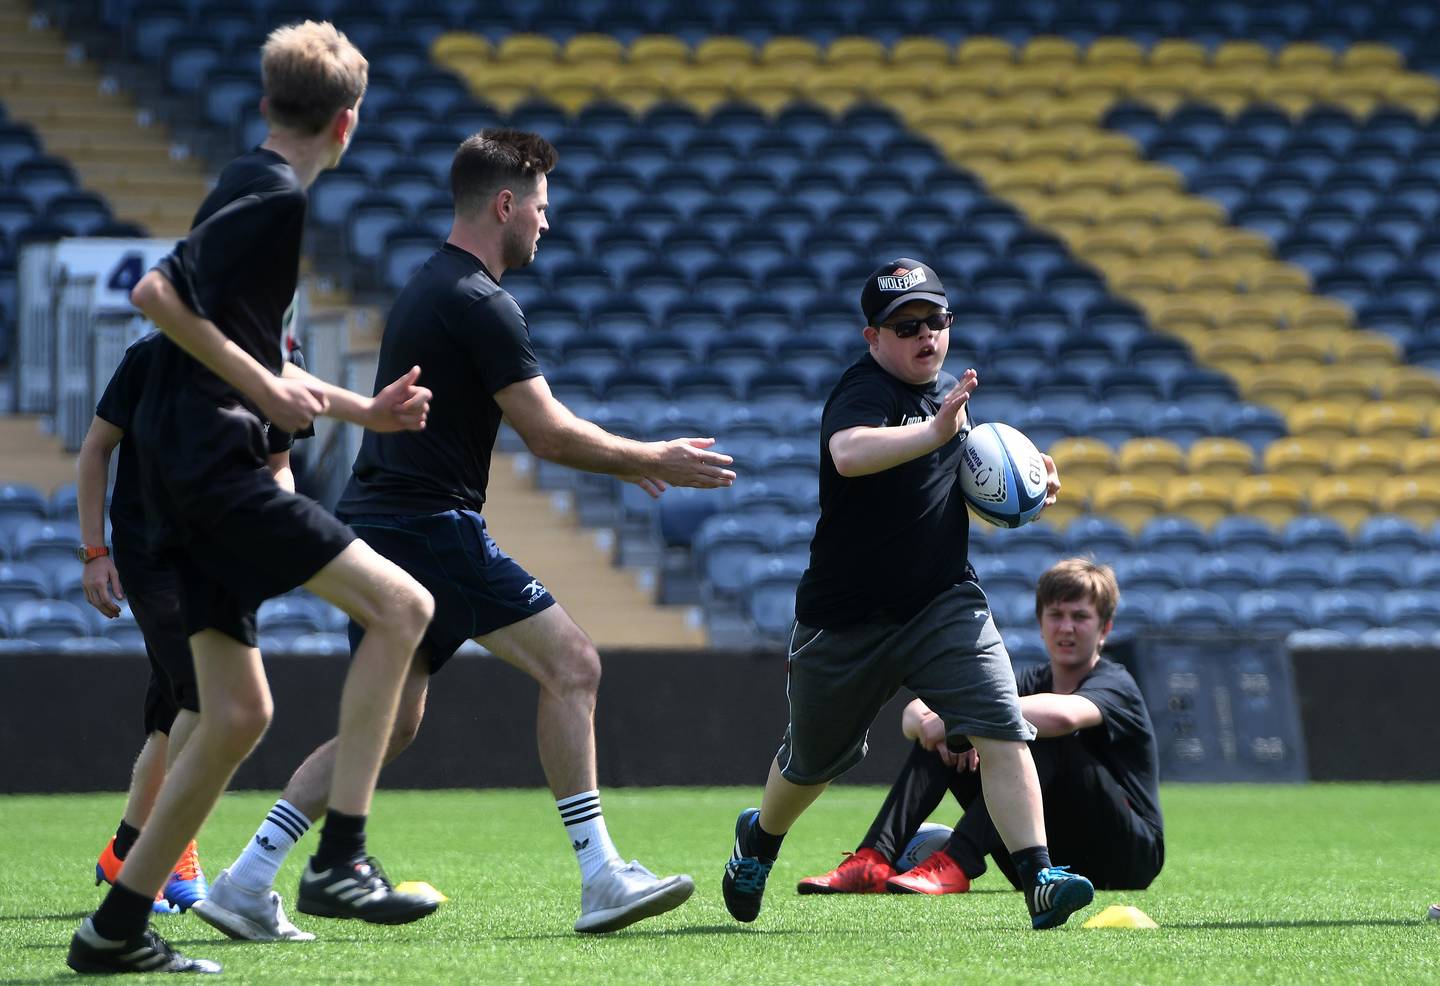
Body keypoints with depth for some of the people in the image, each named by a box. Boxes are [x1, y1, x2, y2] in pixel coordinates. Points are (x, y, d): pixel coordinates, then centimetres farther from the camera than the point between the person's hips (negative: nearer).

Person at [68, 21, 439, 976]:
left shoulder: (253, 189, 22)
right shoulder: (276, 197, -10)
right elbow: (155, 291, -21)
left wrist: (362, 410, 29)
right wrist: (263, 387, -17)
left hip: (191, 478, 10)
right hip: (210, 461, -10)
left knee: (238, 714, 10)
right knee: (400, 604, -14)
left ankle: (118, 928, 12)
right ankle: (339, 860, -18)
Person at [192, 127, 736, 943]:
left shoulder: (431, 288, 19)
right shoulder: (480, 303, -13)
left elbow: (529, 423, 29)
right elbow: (548, 433, -15)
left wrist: (616, 457, 25)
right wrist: (651, 459, -3)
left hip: (378, 530, 10)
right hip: (430, 526, -10)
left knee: (390, 719, 13)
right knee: (571, 662, -8)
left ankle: (245, 885, 9)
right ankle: (602, 879, -12)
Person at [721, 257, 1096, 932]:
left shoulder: (948, 391, 7)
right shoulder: (864, 391, -18)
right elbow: (849, 453, -42)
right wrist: (935, 431, -54)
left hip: (943, 604, 5)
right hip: (847, 617, -5)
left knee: (1001, 730, -18)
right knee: (812, 762, 15)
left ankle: (1038, 877, -24)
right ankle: (759, 839, 47)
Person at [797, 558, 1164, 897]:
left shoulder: (1114, 685, -9)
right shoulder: (1033, 683, 11)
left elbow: (1062, 715, -37)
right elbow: (916, 713, 0)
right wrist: (931, 719, -26)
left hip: (1131, 858, -6)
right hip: (1045, 867, 6)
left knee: (1043, 735, -30)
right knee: (941, 739, -3)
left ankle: (954, 867, -40)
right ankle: (873, 861, -20)